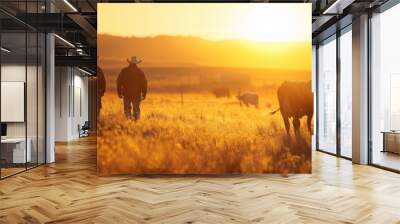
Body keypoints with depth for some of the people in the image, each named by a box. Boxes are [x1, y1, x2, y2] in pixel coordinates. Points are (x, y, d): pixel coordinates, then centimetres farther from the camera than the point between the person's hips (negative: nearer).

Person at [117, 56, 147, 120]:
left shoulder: (124, 71, 0)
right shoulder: (140, 72, -2)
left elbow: (119, 82, 1)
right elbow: (144, 84, -3)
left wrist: (119, 93, 8)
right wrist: (144, 94, 4)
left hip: (126, 93, 1)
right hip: (137, 94, 0)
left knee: (127, 109, 11)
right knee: (136, 109, 7)